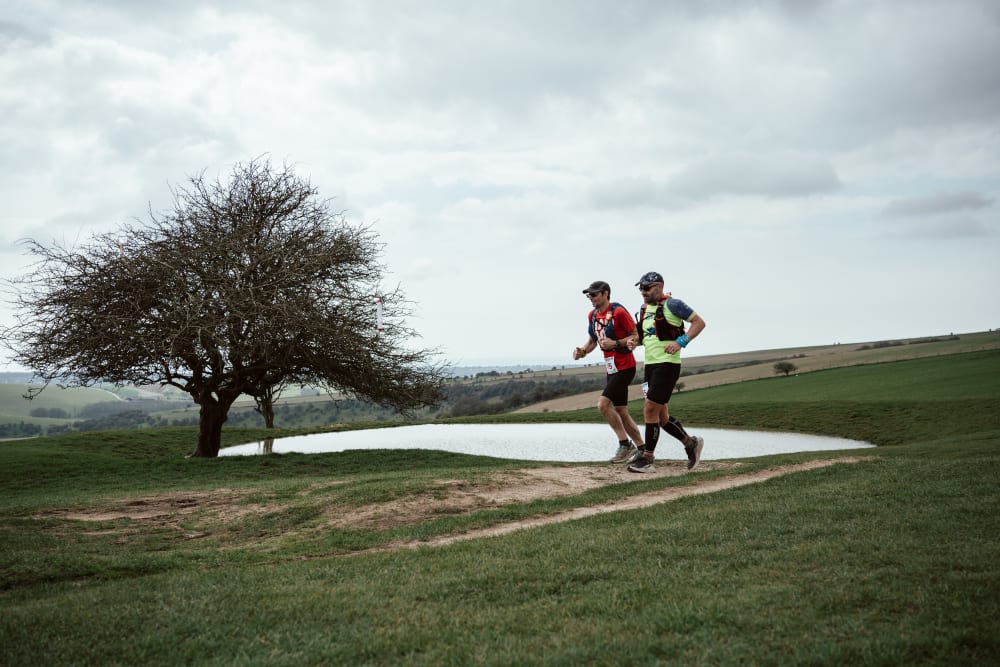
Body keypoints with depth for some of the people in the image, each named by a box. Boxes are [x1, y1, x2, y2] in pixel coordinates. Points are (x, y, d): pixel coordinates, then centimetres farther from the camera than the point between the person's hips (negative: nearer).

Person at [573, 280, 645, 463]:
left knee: (603, 404, -17)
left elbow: (637, 336, -13)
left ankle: (625, 444, -6)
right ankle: (641, 449, 20)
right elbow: (592, 340, 18)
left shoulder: (618, 312, -16)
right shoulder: (592, 315, 9)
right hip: (612, 368, 9)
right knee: (620, 412, 11)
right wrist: (582, 351, -1)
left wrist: (616, 343, -24)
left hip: (624, 367, -9)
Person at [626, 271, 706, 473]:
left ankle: (647, 458, -4)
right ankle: (691, 443, 27)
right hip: (650, 365, 8)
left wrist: (681, 342, -18)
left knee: (650, 409, -11)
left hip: (667, 364, -8)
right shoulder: (644, 310, 15)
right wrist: (635, 341, 5)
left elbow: (699, 322, -7)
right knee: (661, 416, 9)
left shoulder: (671, 304, -7)